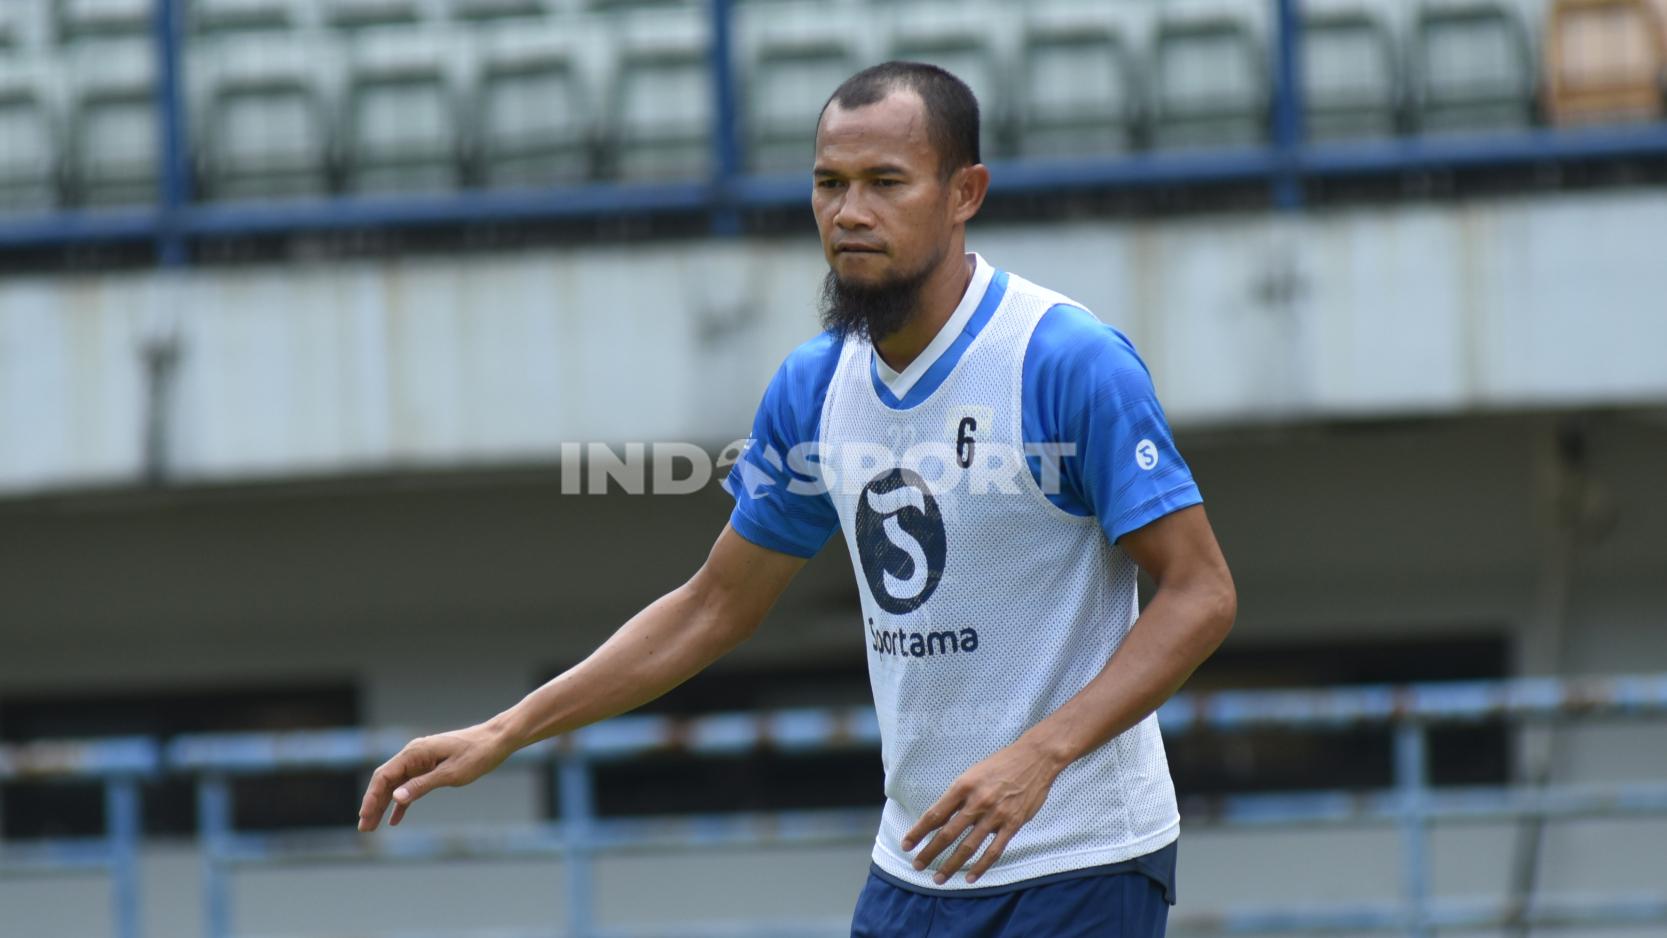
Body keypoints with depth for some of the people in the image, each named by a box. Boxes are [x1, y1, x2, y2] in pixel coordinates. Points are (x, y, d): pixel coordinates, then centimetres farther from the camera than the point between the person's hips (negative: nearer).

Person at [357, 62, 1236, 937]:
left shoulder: (1075, 363, -14)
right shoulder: (815, 385, 6)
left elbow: (1200, 593, -15)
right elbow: (712, 606, 16)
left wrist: (1039, 755, -27)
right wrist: (500, 734, 9)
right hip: (913, 865, 6)